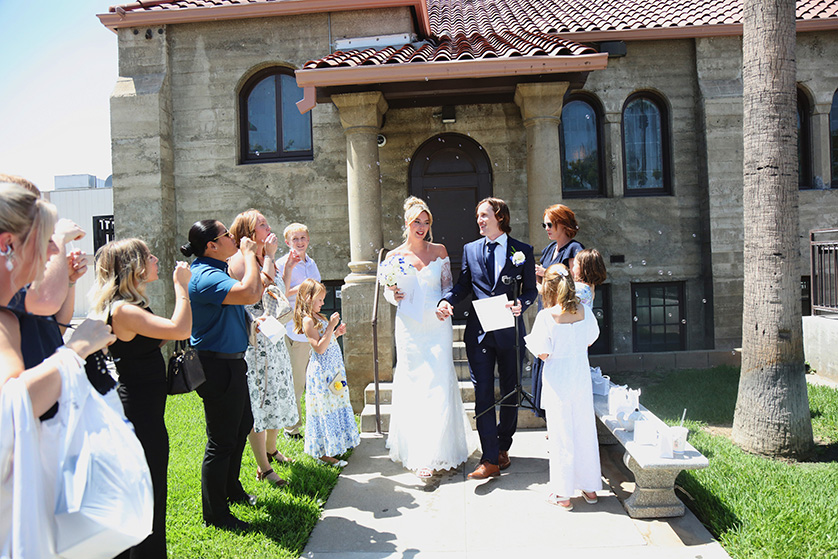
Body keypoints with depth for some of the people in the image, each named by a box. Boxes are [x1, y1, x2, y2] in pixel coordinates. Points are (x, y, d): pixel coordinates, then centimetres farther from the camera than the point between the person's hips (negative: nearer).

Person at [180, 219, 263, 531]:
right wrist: (248, 254, -22)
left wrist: (257, 256, 12)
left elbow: (253, 292, 21)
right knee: (221, 440, 1)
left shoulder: (215, 271, 11)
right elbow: (250, 294, -36)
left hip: (231, 363, 11)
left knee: (243, 425, 24)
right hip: (218, 367, -11)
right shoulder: (205, 277, -22)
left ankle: (231, 488, 44)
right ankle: (215, 515, 17)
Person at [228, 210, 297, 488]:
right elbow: (259, 289, -26)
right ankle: (263, 468, 8)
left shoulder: (265, 258, 14)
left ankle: (271, 449, 39)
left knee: (277, 395, 19)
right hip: (253, 341, -9)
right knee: (257, 401, -2)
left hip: (274, 338, 9)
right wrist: (269, 256, -19)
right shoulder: (240, 260, -13)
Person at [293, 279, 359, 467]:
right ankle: (323, 453, 7)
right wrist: (331, 326, -24)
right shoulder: (308, 321, -17)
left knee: (336, 405, 17)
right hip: (322, 372, -10)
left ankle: (332, 446, 31)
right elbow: (319, 348, -24)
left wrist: (337, 333, 5)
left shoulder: (318, 317, 13)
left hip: (333, 370, 10)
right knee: (325, 409, -3)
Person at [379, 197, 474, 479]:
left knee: (440, 384, -3)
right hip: (409, 326, 0)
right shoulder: (394, 256, 5)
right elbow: (389, 292, 11)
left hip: (437, 325, 0)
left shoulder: (439, 251, 6)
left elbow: (448, 286, 10)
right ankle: (417, 450, 13)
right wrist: (393, 295, -12)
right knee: (413, 386, 2)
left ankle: (440, 450, 10)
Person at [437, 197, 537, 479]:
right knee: (483, 394, -2)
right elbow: (462, 285, 9)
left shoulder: (522, 251, 3)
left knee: (511, 392, 12)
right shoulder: (470, 249, 9)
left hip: (510, 331, 0)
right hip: (479, 332, 1)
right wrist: (446, 301, -10)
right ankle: (490, 459, 3)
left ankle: (503, 447, 32)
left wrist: (521, 304, -16)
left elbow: (531, 289, 5)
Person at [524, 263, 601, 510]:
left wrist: (531, 341, 3)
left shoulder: (546, 316, -17)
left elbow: (543, 353, -16)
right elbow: (590, 340, 10)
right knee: (585, 430, 15)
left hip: (558, 381, -4)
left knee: (561, 434, 5)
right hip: (582, 377, 4)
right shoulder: (584, 311, -4)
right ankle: (590, 488, 28)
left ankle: (563, 495, 15)